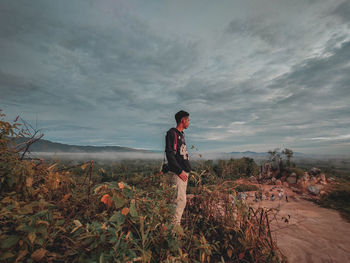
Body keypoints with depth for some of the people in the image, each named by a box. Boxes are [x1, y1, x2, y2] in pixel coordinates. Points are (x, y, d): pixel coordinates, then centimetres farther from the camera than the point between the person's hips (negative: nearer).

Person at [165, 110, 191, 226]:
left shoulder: (181, 134, 18)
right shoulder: (172, 133, -11)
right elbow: (170, 154, -18)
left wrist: (187, 169, 17)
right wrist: (179, 171, -19)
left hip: (184, 171, 9)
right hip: (178, 173, -9)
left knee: (180, 199, 14)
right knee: (181, 200, -9)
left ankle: (176, 223, 24)